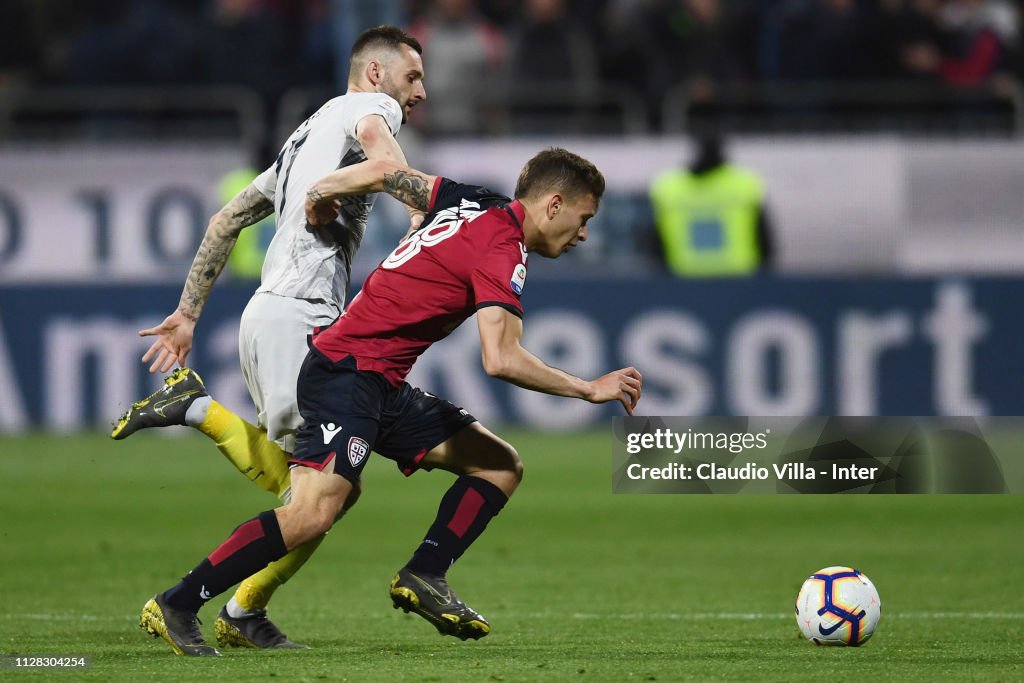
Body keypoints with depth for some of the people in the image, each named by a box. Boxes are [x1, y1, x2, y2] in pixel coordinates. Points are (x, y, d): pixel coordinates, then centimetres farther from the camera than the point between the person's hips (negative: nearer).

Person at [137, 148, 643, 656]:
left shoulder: (474, 203, 10)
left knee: (501, 465, 8)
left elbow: (387, 172, 22)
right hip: (348, 372, -10)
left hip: (384, 387, 10)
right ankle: (176, 605, -18)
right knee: (314, 513, -25)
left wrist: (324, 191, 39)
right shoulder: (502, 249, -16)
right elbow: (501, 360, -26)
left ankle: (423, 577, 1)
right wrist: (589, 389, -17)